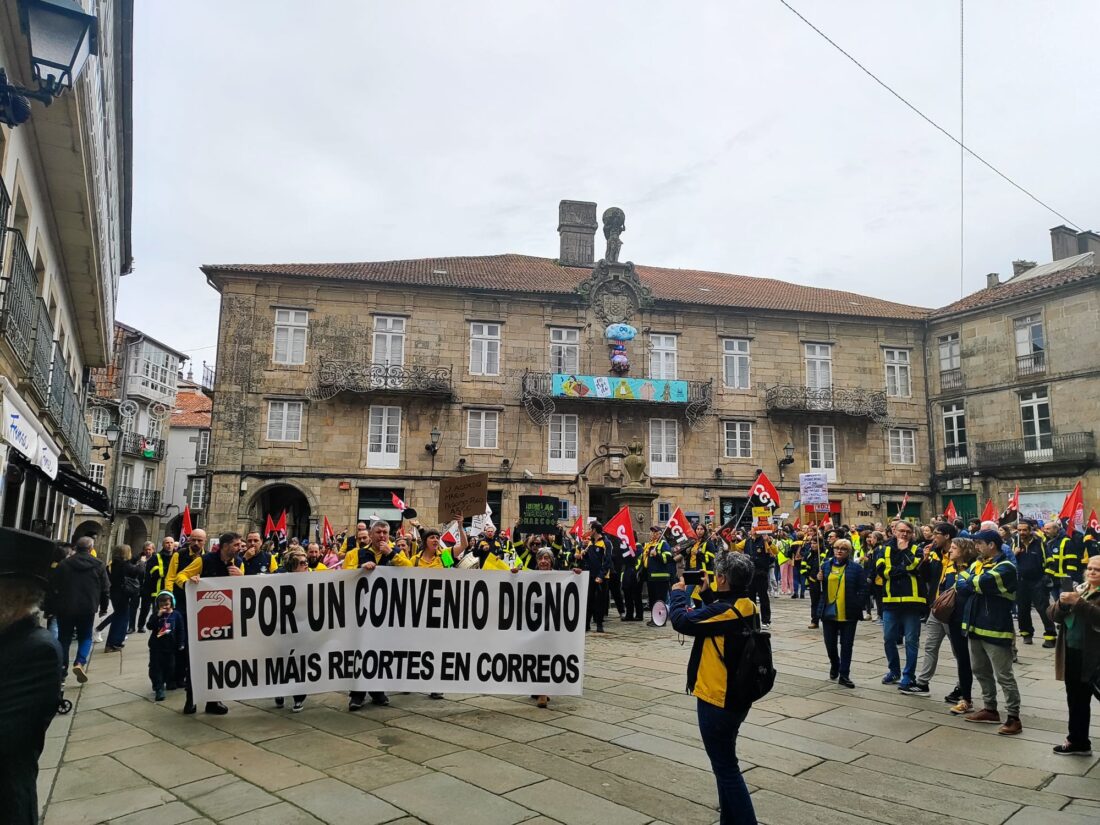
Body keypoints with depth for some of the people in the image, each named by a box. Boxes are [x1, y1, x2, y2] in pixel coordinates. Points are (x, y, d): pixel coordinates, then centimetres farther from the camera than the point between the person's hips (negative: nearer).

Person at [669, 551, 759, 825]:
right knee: (725, 762, 22)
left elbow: (682, 620, -21)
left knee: (725, 767, 4)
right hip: (736, 696, 9)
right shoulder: (746, 606, 0)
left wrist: (679, 593, -5)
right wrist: (705, 592, 12)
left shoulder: (725, 610, -26)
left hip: (716, 700, -9)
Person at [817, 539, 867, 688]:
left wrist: (857, 605, -14)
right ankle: (834, 666, 35)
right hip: (828, 613, 3)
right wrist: (818, 580, -8)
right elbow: (819, 589, 14)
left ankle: (844, 675, 10)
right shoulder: (826, 565, 8)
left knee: (847, 645, 2)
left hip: (848, 614, -3)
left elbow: (863, 589, -3)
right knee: (830, 644, 10)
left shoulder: (856, 568, -1)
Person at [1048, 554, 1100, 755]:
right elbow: (1054, 615, 6)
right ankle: (1078, 741, 27)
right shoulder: (1078, 589, 11)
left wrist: (1078, 602, -29)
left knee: (1082, 700, 0)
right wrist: (1062, 603, -13)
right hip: (1072, 653, 6)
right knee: (1076, 700, 15)